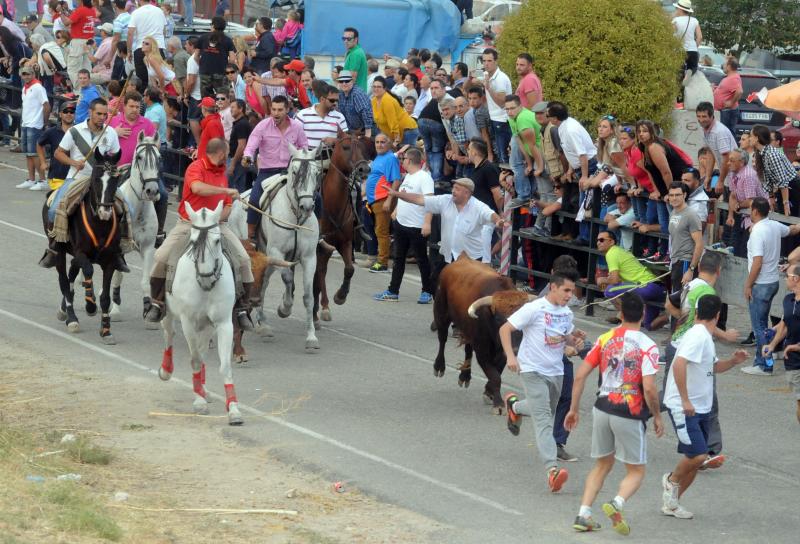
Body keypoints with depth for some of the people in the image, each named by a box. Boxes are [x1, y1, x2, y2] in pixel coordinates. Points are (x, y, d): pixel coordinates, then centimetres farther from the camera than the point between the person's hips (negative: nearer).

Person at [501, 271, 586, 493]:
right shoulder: (534, 309, -15)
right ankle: (552, 469, -25)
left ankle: (514, 406, 53)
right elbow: (505, 329, -12)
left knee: (547, 412, 24)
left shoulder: (566, 313, 7)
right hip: (533, 371, -7)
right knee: (543, 419, -16)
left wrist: (575, 339, -4)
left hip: (556, 372, 7)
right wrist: (510, 356, -25)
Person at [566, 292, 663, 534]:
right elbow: (649, 388, -18)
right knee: (636, 471, 9)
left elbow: (580, 375, 3)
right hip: (630, 415, -4)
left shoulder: (605, 339, 3)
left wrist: (573, 409, 12)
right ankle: (617, 504, -19)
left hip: (602, 409, 4)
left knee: (602, 465, 22)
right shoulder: (647, 346, -11)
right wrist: (657, 417, -2)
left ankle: (583, 515, 12)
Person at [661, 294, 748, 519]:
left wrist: (733, 361, 10)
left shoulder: (705, 338, 14)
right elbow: (679, 364, -30)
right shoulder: (697, 336, -17)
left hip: (700, 408, 10)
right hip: (683, 407, -10)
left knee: (697, 459, 9)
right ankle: (672, 480, 12)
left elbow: (712, 367, 30)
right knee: (697, 455, -16)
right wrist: (685, 400, -30)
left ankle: (672, 502, 20)